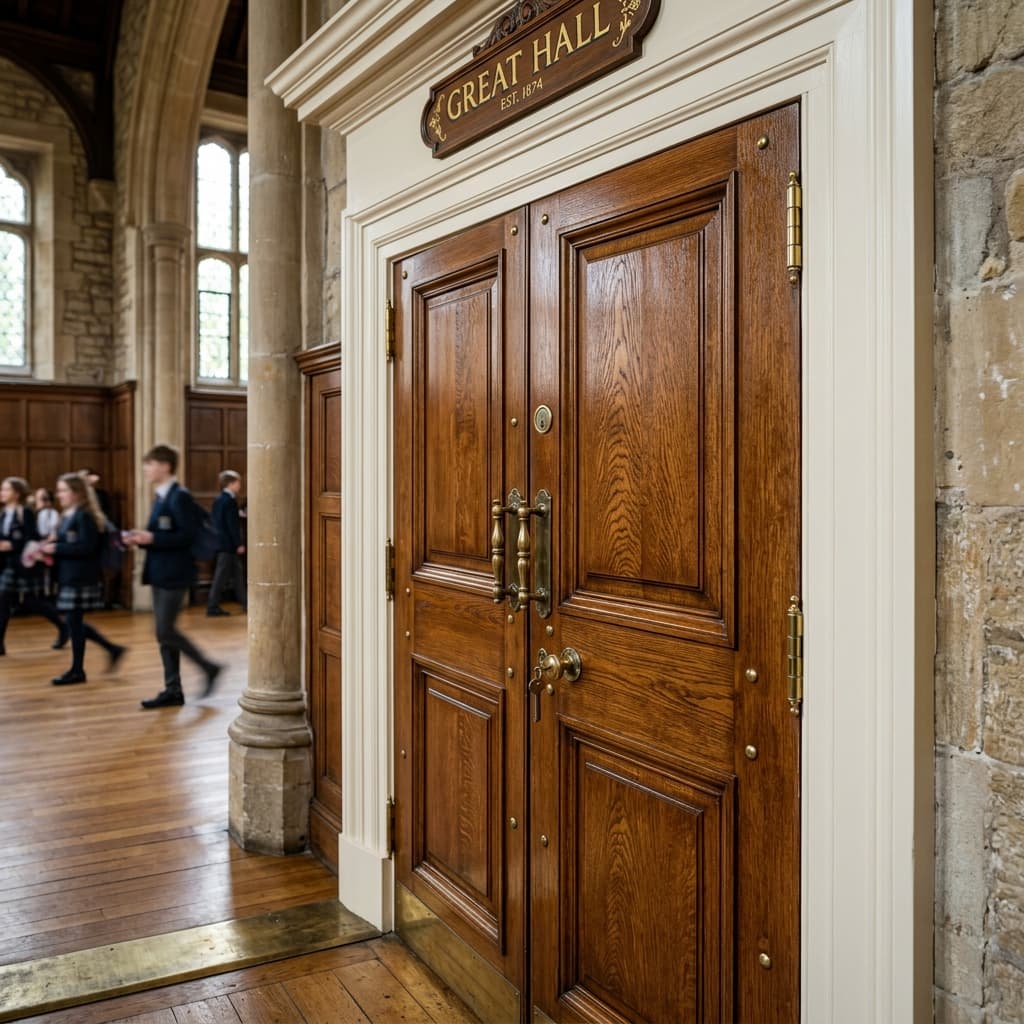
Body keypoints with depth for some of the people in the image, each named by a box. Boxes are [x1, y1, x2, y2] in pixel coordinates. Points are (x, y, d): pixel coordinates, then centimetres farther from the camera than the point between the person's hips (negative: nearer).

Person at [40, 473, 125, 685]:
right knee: (74, 622, 13)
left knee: (73, 622, -1)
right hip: (69, 576, 9)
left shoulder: (84, 516, -14)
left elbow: (86, 547, -22)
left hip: (81, 578, -9)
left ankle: (77, 670, 10)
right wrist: (51, 546, 2)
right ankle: (113, 649, 22)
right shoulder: (68, 516, 14)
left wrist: (56, 548, -19)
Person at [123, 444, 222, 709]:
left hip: (174, 575, -9)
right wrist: (141, 538, 2)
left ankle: (208, 668, 7)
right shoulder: (161, 497, 15)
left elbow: (188, 536, -20)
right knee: (164, 632, 9)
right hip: (160, 574, 9)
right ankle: (173, 690, 15)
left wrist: (152, 538, -22)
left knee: (165, 631, -8)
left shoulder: (180, 497, -13)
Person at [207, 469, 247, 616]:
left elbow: (212, 520, 17)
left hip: (219, 542, 10)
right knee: (221, 576, -5)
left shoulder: (218, 500, 12)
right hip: (229, 544, -10)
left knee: (237, 573, 15)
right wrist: (239, 544, -16)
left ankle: (244, 602, 22)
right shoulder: (230, 501, -15)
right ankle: (212, 606, -2)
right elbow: (233, 525, -19)